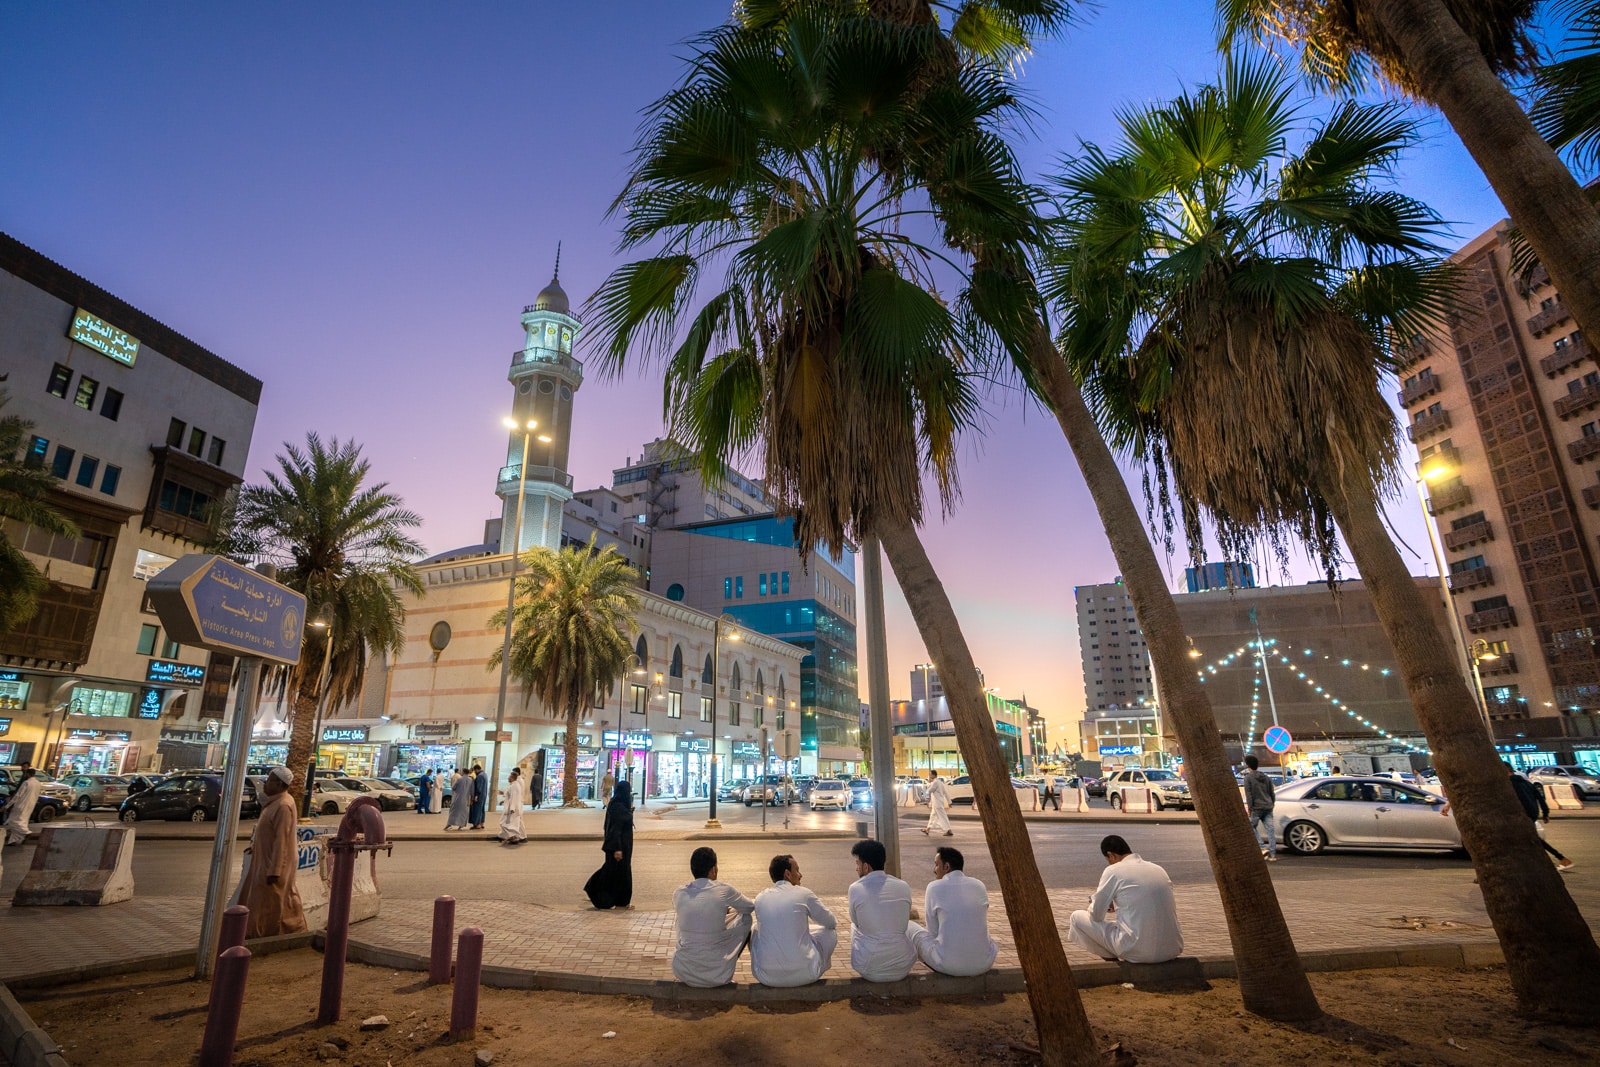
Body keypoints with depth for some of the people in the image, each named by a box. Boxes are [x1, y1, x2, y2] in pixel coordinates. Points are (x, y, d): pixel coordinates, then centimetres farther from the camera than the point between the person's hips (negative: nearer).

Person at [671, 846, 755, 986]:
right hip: (717, 975, -3)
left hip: (682, 972, 3)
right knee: (745, 918, 15)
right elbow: (751, 907, 11)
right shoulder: (724, 891, -10)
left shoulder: (678, 893, -3)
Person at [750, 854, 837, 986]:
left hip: (767, 977, 3)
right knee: (831, 932, 18)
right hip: (803, 975, -3)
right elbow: (832, 923, 11)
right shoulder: (804, 894, -4)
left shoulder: (760, 897, 4)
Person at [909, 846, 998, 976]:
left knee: (909, 927, 17)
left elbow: (933, 930, 2)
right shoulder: (979, 885, 5)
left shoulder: (934, 887, -7)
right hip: (984, 963, 5)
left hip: (948, 963, -5)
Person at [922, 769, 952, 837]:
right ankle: (927, 830, 27)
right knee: (933, 816, 17)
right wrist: (949, 802, 15)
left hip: (937, 803, -10)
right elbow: (946, 793, 13)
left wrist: (929, 782, -6)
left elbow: (929, 790, -17)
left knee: (942, 817, -6)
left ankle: (949, 831, -5)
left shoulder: (935, 782, -18)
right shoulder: (940, 782, 12)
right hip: (937, 803, 10)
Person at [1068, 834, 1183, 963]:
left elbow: (1096, 915, -1)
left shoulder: (1113, 871, -6)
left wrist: (1096, 904, 23)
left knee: (1077, 917, 9)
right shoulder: (1158, 868, 11)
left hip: (1138, 951, -6)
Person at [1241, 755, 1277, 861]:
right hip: (1268, 807, 6)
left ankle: (1263, 848, -5)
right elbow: (1272, 793, 17)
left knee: (1252, 827, 9)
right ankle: (1273, 855, 4)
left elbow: (1248, 794, -12)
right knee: (1270, 830, 4)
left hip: (1256, 807, -6)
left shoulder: (1248, 777, -6)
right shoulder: (1266, 777, 14)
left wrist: (1249, 807, -8)